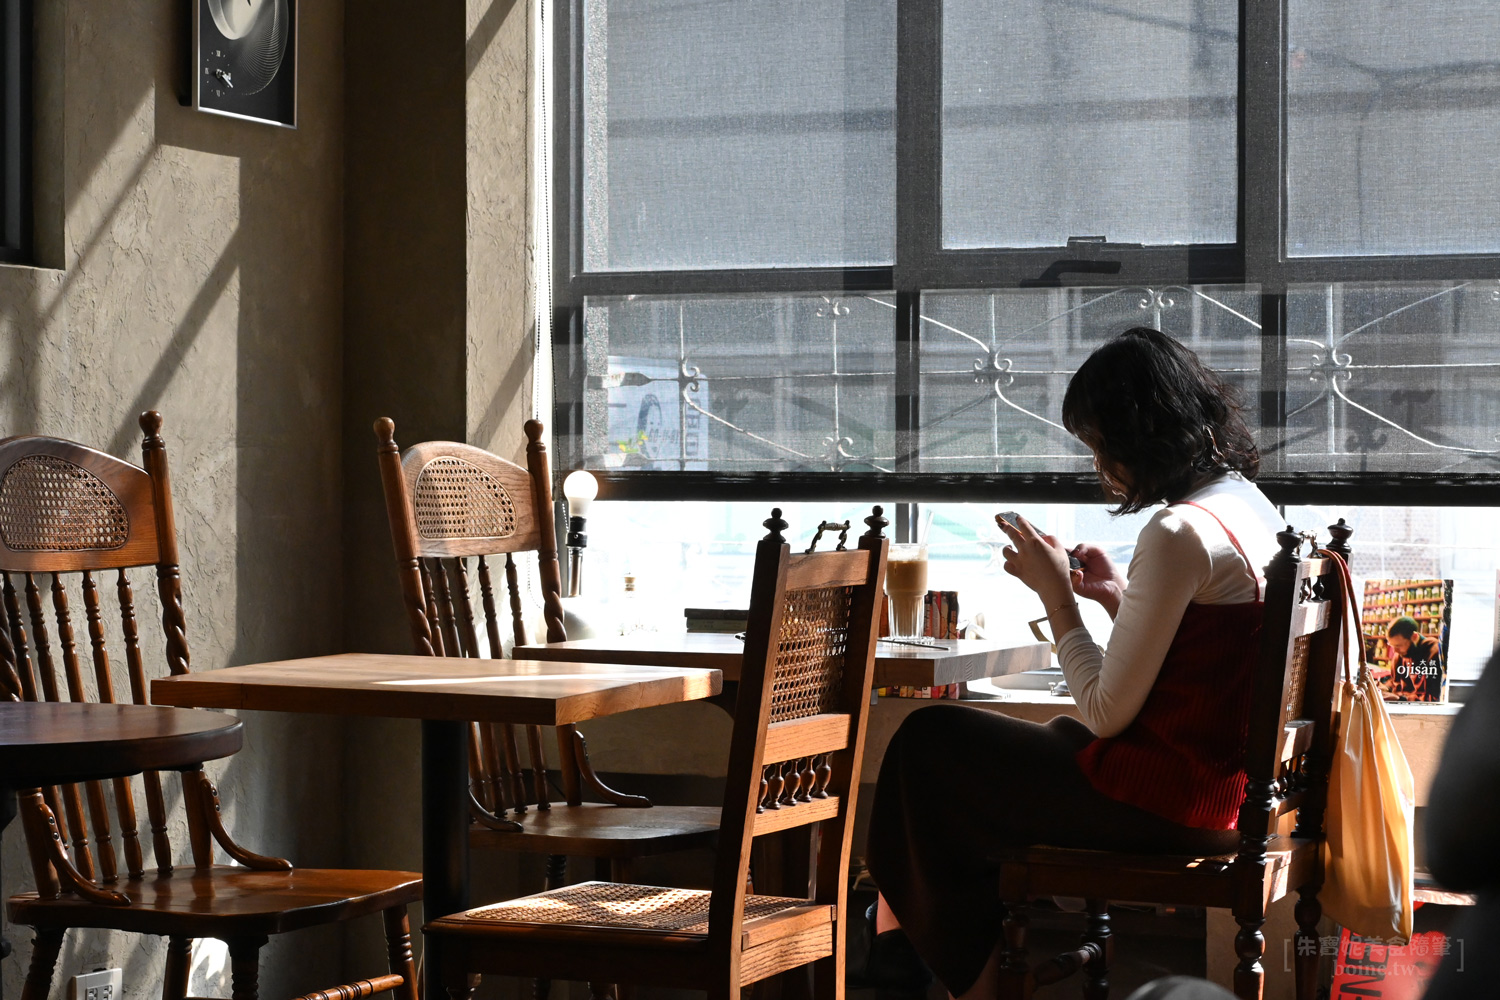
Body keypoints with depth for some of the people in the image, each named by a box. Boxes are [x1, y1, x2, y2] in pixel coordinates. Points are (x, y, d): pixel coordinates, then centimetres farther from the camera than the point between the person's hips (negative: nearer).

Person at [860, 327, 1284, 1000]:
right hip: (1222, 785, 10)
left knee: (929, 742, 7)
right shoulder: (1252, 505, 7)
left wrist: (1055, 594, -10)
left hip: (1157, 801, -10)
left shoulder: (1179, 534, -23)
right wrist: (1120, 595, 8)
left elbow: (1106, 712, -20)